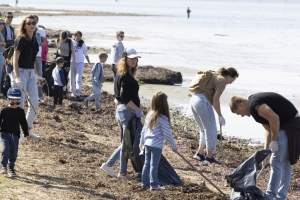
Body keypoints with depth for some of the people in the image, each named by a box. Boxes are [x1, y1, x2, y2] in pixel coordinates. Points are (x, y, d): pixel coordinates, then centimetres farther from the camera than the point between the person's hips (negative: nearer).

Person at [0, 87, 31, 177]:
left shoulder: (20, 111, 2)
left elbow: (24, 123, 9)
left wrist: (26, 134, 7)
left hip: (15, 135, 3)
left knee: (14, 152, 2)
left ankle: (11, 168, 17)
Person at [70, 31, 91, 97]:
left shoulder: (82, 44, 3)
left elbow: (85, 54, 10)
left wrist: (89, 62, 11)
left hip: (80, 63, 0)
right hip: (72, 62, 1)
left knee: (79, 78, -10)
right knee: (72, 78, 7)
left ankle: (78, 92, -16)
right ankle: (73, 92, 20)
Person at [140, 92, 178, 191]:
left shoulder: (149, 115, 4)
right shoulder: (163, 118, -16)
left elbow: (144, 130, 12)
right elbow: (167, 134, -16)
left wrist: (141, 142, 23)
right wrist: (174, 146, -6)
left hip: (147, 143, 6)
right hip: (157, 145, -6)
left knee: (147, 163, 14)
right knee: (154, 165, -3)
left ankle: (145, 182, 21)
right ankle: (154, 184, 0)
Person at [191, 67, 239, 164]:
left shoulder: (214, 76, 22)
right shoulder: (222, 80, -7)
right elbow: (216, 99, -14)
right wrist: (220, 116, -9)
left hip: (194, 99, 9)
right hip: (203, 102, -9)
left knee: (204, 130, 19)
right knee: (211, 130, 0)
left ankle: (199, 153, 20)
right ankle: (209, 157, 2)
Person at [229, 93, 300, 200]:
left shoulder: (254, 104, -17)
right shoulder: (255, 103, 15)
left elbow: (274, 118, -26)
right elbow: (268, 128, 15)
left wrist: (274, 141, -17)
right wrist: (266, 150, 9)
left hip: (290, 125, -11)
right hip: (290, 125, 11)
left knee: (276, 162, -7)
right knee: (285, 163, 15)